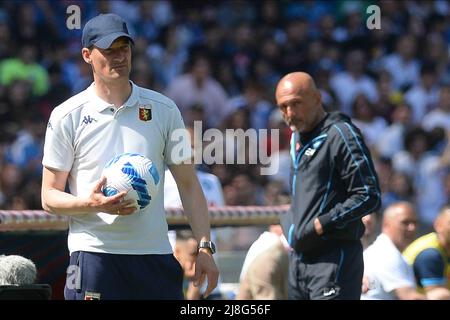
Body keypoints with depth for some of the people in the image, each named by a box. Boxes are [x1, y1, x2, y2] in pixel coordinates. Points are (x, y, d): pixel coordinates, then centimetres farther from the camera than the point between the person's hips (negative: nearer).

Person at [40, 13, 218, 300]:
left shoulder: (164, 110, 9)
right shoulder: (66, 117, 2)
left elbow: (188, 185, 11)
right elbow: (50, 197, 3)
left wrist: (205, 247, 1)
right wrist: (90, 203, -18)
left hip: (156, 253, 2)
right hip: (94, 252, -2)